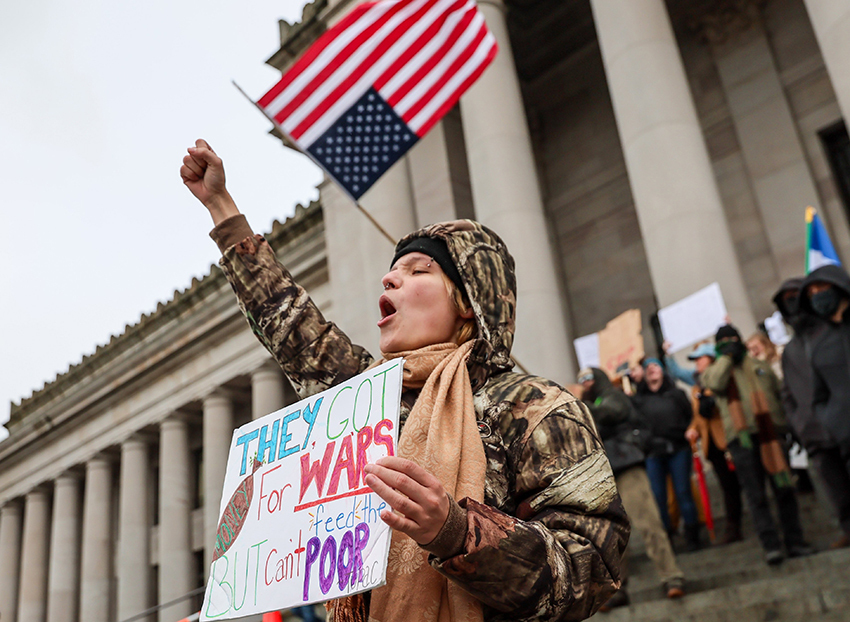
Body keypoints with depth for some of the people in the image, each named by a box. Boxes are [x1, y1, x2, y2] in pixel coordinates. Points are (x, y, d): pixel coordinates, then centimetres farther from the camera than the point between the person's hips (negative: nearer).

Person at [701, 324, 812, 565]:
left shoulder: (761, 367, 19)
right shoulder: (715, 370, 11)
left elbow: (780, 396, 20)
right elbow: (715, 383, -14)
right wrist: (726, 356, -2)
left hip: (771, 432, 3)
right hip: (742, 436, -2)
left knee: (784, 488, 4)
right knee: (756, 494, -3)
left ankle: (794, 541, 13)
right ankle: (771, 545, 0)